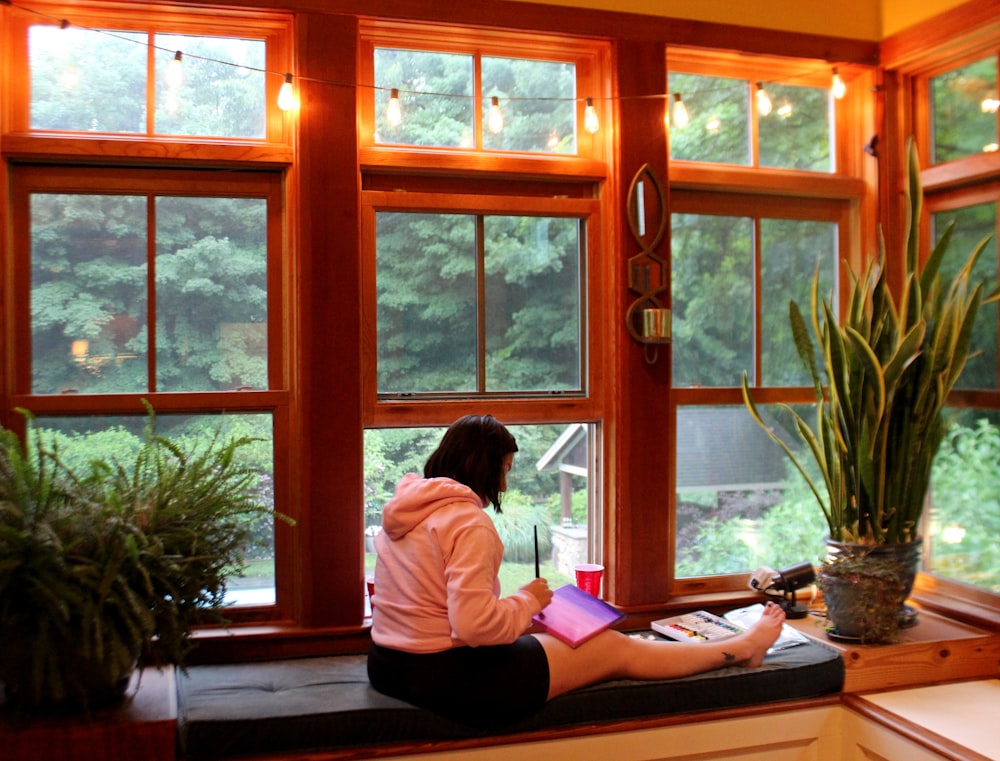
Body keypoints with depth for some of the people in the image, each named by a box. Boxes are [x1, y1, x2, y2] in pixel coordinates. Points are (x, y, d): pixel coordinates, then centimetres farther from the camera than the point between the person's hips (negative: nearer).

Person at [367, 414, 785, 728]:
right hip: (450, 677, -10)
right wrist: (526, 601, -10)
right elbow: (475, 624, -28)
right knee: (616, 649, 3)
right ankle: (742, 649, 22)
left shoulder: (405, 507, 7)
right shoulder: (468, 521, -20)